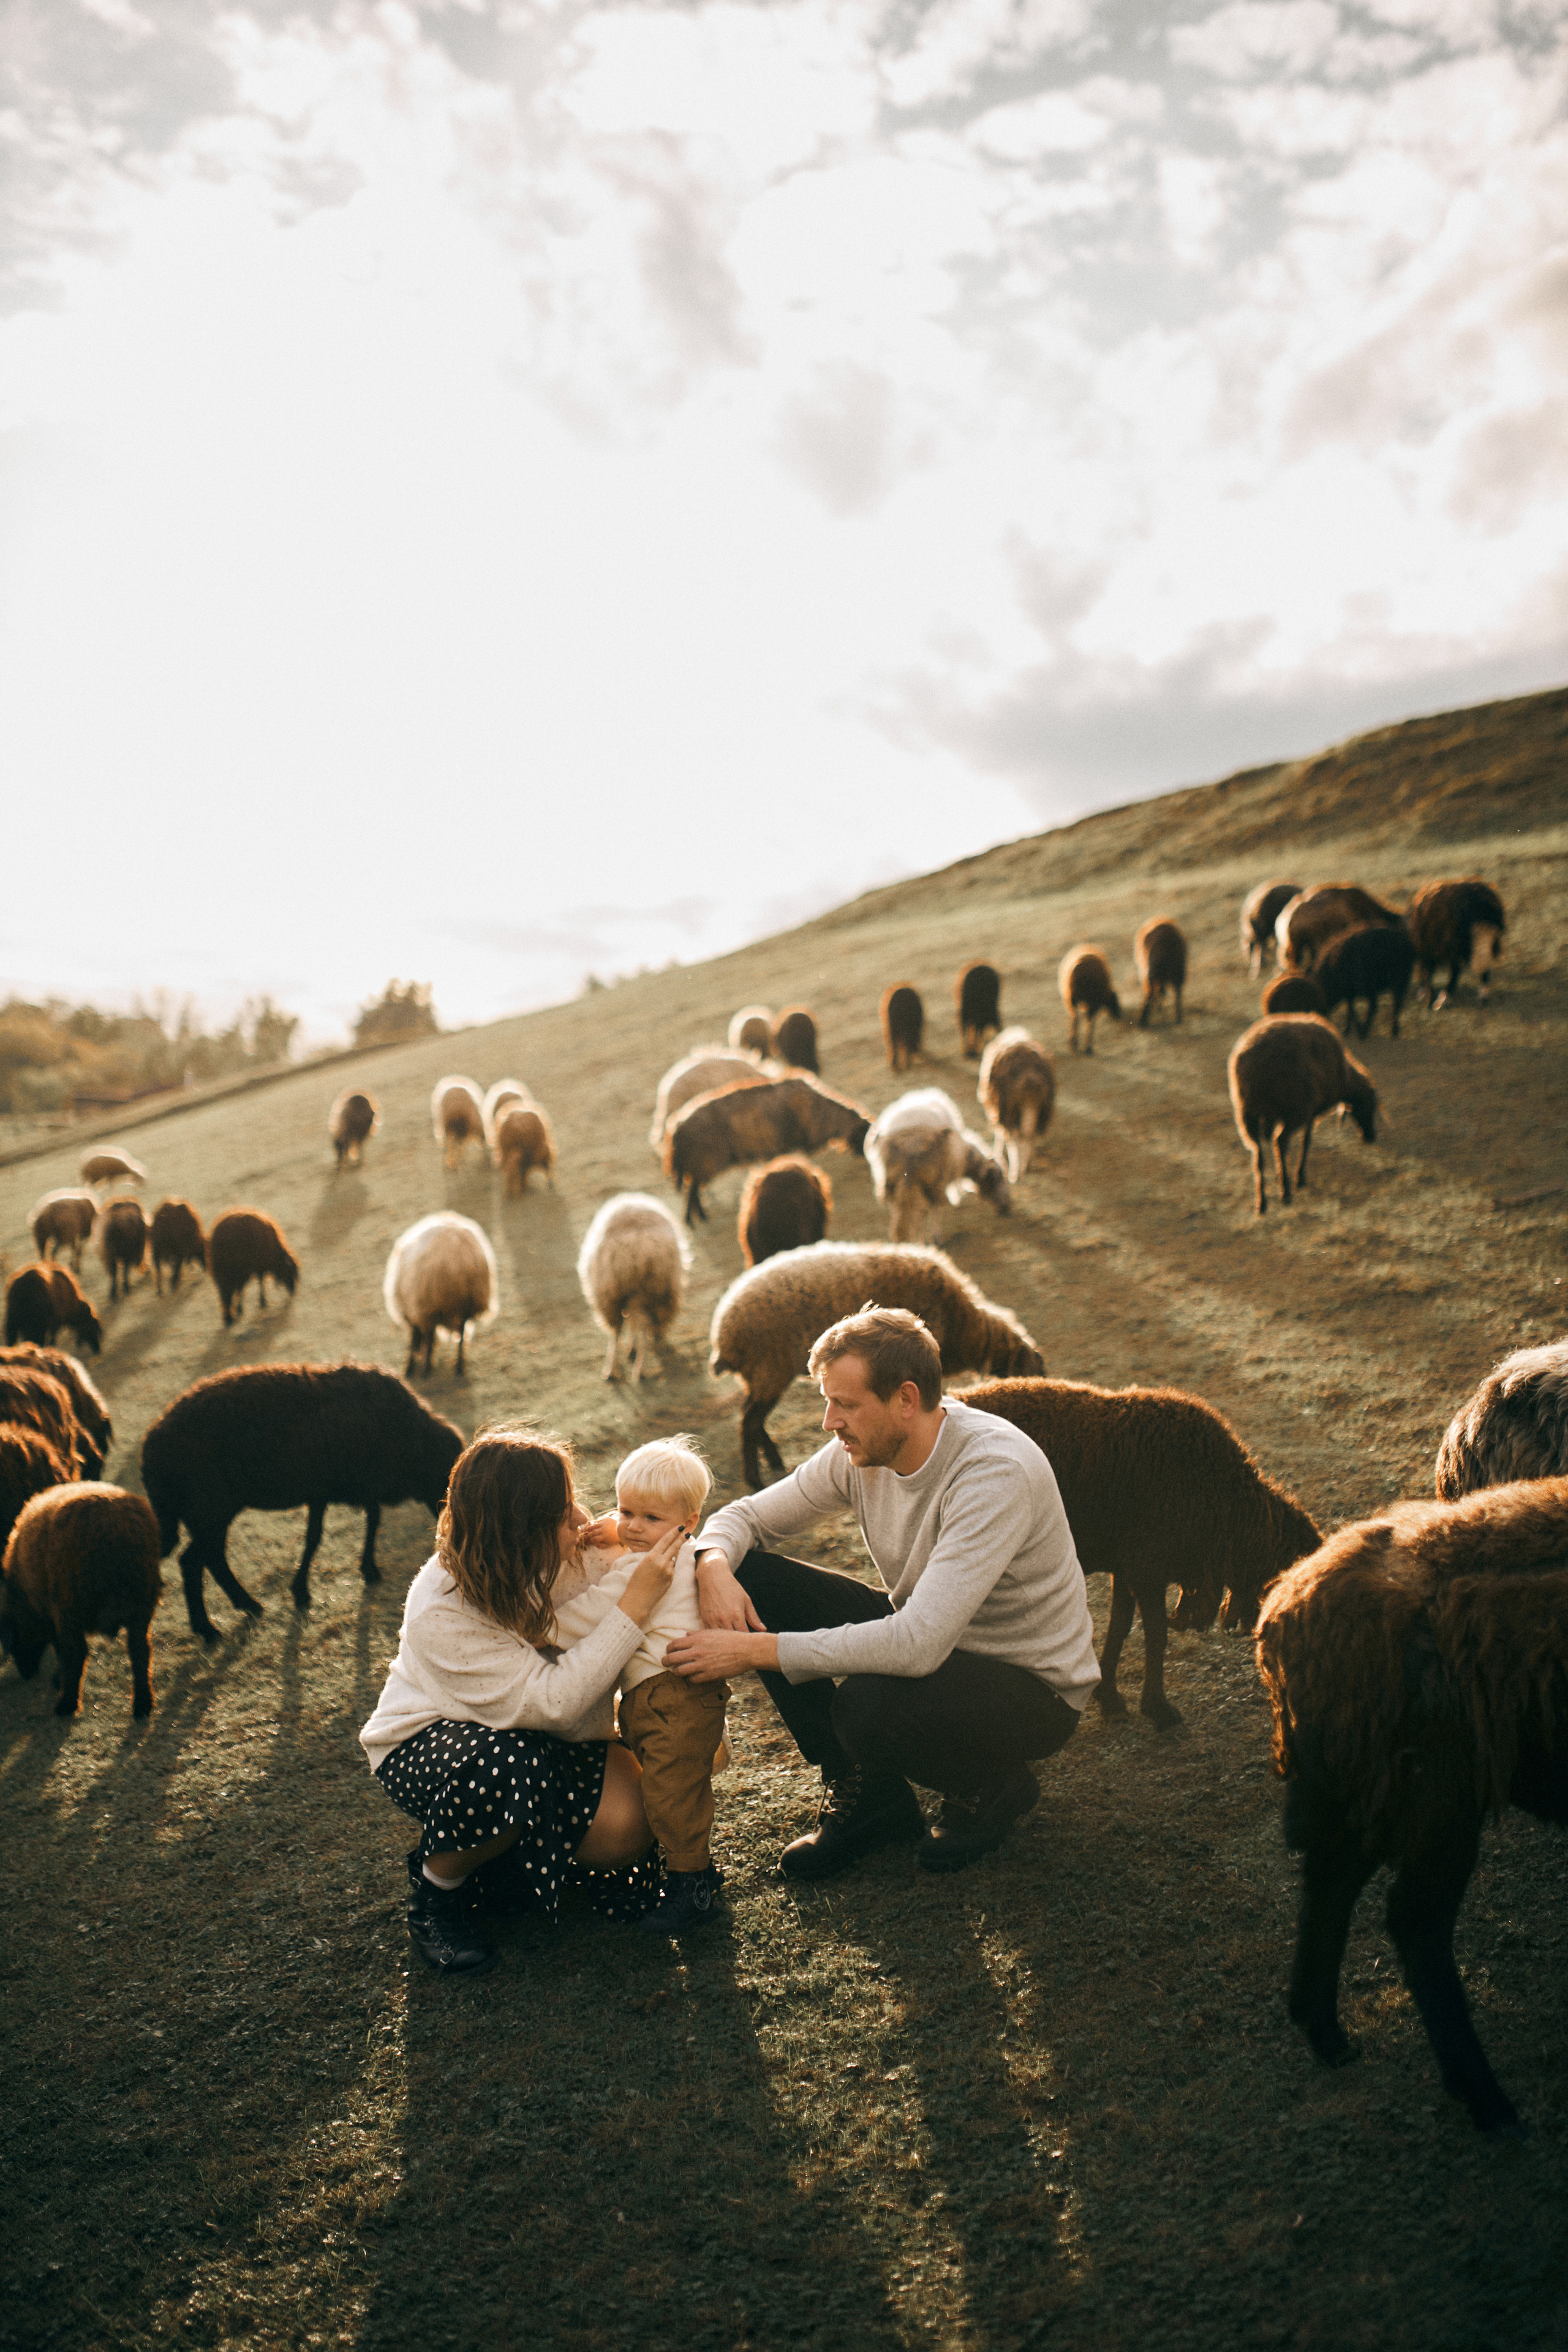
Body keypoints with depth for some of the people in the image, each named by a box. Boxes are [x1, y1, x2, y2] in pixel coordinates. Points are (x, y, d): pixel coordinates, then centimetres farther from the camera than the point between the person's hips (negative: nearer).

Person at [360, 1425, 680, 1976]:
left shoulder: (561, 1557, -17)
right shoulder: (442, 1615, -31)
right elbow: (551, 1702, -37)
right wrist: (636, 1604, -40)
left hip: (535, 1742, 5)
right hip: (423, 1745, -5)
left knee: (625, 1826, -22)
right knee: (510, 1767, -40)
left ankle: (500, 1854, 9)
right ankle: (437, 1890, -9)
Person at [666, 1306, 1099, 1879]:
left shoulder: (997, 1472, -32)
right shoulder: (862, 1451, -9)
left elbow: (918, 1646, -39)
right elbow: (747, 1516, 3)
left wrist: (754, 1650, -36)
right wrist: (714, 1566, -22)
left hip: (1031, 1684, -7)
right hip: (923, 1639, 7)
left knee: (871, 1704, -36)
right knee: (750, 1579, -10)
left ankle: (993, 1785, 0)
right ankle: (865, 1792, 4)